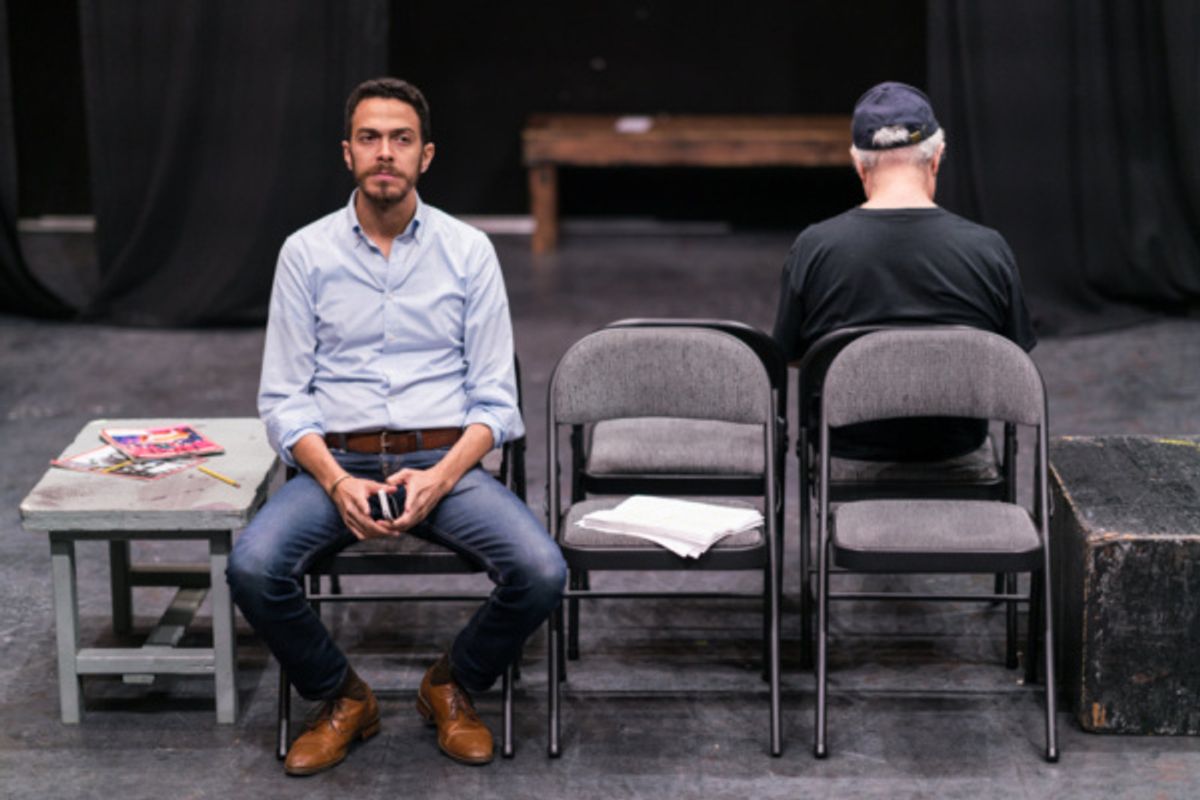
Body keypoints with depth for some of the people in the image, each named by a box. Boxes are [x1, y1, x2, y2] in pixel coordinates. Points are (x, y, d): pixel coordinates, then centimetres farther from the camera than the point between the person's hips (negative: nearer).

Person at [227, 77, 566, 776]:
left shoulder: (468, 251, 5)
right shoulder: (307, 252, 5)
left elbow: (495, 397, 3)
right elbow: (283, 397, 3)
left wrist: (439, 479, -15)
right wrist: (337, 482, -15)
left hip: (445, 461, 0)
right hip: (335, 460, 0)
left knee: (542, 572, -26)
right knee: (253, 568, -29)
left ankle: (453, 687, 7)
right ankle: (343, 700, 1)